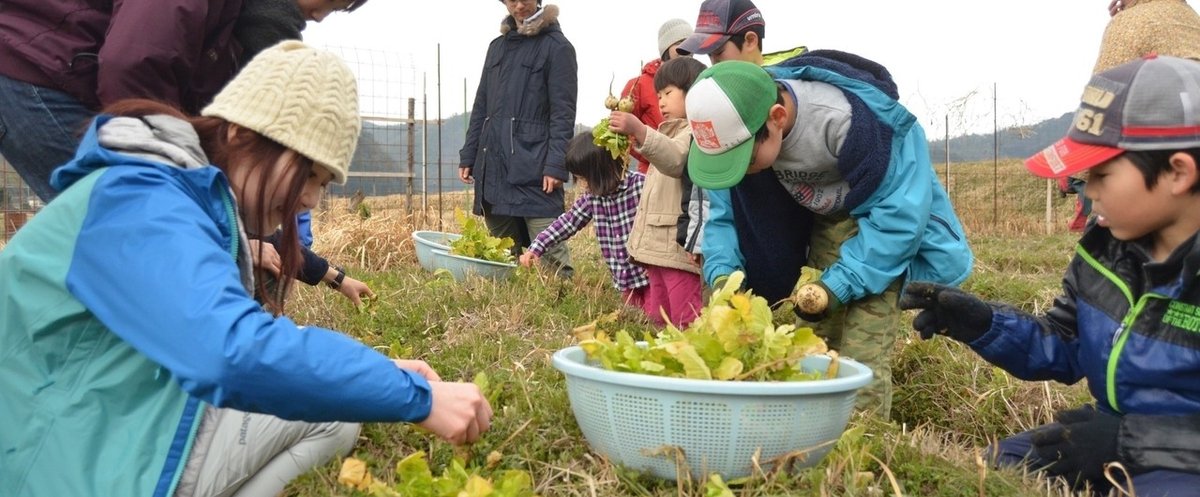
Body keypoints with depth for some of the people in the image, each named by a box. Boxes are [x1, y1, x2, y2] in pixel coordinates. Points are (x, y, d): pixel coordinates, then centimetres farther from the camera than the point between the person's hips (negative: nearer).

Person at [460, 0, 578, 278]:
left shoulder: (557, 46, 0)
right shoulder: (497, 47, 19)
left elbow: (563, 112, -7)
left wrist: (556, 165, -16)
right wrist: (468, 156, 14)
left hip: (533, 165, -6)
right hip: (493, 165, 6)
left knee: (549, 248, -11)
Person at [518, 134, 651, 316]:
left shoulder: (641, 185, -15)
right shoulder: (592, 197, 4)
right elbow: (567, 222, 12)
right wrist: (536, 248, 7)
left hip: (649, 272, -6)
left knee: (655, 313, -11)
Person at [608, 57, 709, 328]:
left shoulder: (698, 130, -7)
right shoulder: (672, 131, 27)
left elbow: (675, 158, -30)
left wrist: (639, 131, -42)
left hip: (680, 246, -10)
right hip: (657, 245, 11)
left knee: (686, 324, -12)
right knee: (660, 321, 12)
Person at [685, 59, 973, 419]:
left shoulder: (848, 122, -38)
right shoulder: (741, 122, -20)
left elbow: (897, 211, -29)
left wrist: (839, 284, -32)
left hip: (885, 228, -5)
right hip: (822, 227, 6)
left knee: (860, 360, -14)